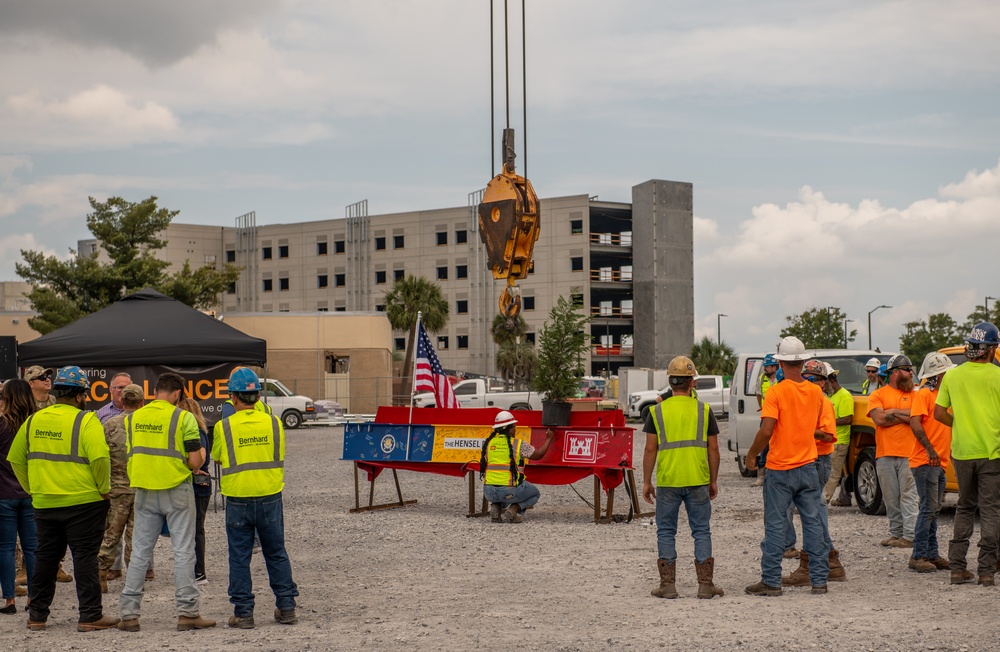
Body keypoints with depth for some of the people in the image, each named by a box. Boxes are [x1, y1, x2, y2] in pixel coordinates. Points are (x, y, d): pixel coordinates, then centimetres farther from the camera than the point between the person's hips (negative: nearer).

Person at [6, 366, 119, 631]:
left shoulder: (33, 421, 6)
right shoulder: (85, 421, -12)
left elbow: (16, 459, 11)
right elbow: (99, 458, -22)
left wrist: (33, 489, 16)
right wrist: (104, 489, -8)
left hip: (44, 503, 5)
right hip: (83, 501, -5)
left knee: (45, 557, 14)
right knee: (85, 557, 1)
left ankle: (37, 615, 21)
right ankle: (90, 616, 3)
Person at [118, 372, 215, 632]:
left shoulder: (133, 418, 5)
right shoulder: (183, 418, -10)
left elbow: (132, 455, 11)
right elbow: (194, 462, -13)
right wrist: (201, 455, 10)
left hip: (145, 492, 4)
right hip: (177, 491, -4)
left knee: (140, 552, 9)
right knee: (183, 552, 2)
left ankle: (129, 613, 9)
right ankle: (187, 613, 2)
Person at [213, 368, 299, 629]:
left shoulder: (224, 427, -8)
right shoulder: (274, 423, -2)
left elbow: (216, 456, 8)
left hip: (238, 500, -2)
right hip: (270, 497, 2)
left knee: (239, 558, 7)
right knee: (276, 554, 13)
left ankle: (243, 612, 9)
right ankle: (286, 607, 16)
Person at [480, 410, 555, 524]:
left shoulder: (488, 443, 7)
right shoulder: (518, 444, -5)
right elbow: (538, 454, 7)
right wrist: (548, 439, 21)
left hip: (489, 492, 4)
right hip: (510, 491, -4)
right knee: (535, 494, 25)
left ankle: (496, 506, 5)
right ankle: (514, 509, -2)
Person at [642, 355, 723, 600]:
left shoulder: (657, 411, -1)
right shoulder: (704, 410, 1)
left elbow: (650, 449, -3)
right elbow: (713, 448, 2)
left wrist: (647, 482, 5)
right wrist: (714, 481, 12)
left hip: (667, 481, -1)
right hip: (698, 481, 1)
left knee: (666, 532, 9)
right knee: (701, 531, 8)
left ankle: (668, 584, 8)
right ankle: (705, 584, 7)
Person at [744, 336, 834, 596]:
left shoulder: (776, 392, -12)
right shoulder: (816, 392, 3)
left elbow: (766, 431, -19)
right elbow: (823, 432, 10)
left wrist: (751, 455, -5)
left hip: (780, 469, -4)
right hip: (808, 467, 4)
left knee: (775, 525, 1)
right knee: (813, 523, 9)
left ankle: (771, 581, 4)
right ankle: (819, 580, 11)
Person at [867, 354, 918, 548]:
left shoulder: (914, 394, 10)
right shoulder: (878, 395, 9)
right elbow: (879, 419, -7)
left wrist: (893, 412, -5)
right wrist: (906, 416, -2)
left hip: (908, 453, -1)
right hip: (885, 454, 1)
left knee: (909, 496, -5)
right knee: (890, 498, 5)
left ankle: (909, 536, -5)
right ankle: (896, 533, 14)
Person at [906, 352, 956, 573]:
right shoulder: (924, 394, -9)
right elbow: (915, 423, -21)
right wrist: (930, 449, -27)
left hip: (939, 462, 9)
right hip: (925, 462, -9)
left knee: (933, 509, 12)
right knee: (928, 509, -10)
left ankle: (931, 554, 17)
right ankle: (918, 557, -8)